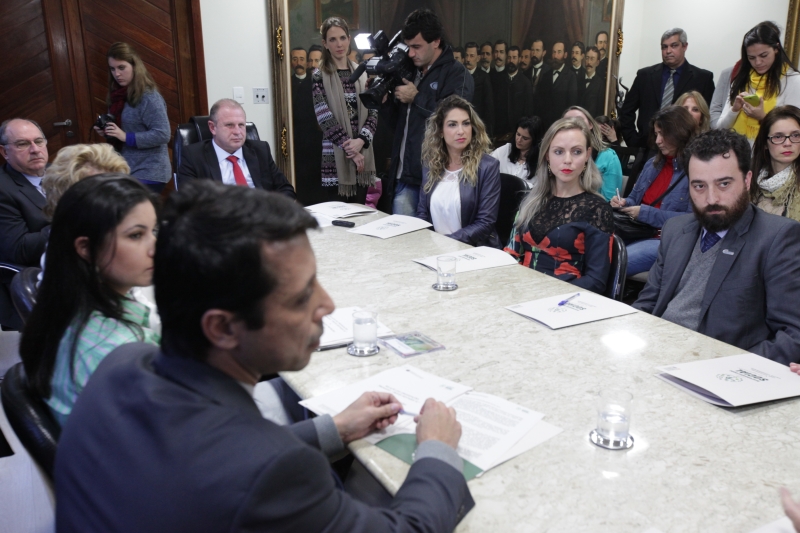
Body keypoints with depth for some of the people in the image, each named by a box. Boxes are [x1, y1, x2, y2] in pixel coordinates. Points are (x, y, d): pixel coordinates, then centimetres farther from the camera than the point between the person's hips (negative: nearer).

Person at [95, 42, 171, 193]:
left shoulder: (149, 97, -14)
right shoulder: (118, 95, 10)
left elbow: (163, 134, -20)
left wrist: (126, 137, -22)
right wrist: (107, 131, 2)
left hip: (148, 173, -8)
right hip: (126, 170, 8)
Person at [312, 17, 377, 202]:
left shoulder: (361, 73, 10)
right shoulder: (319, 76, -2)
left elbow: (373, 112, 5)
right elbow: (325, 119, -10)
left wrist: (360, 140, -13)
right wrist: (350, 149, -14)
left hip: (362, 152, 4)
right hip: (336, 155, -4)